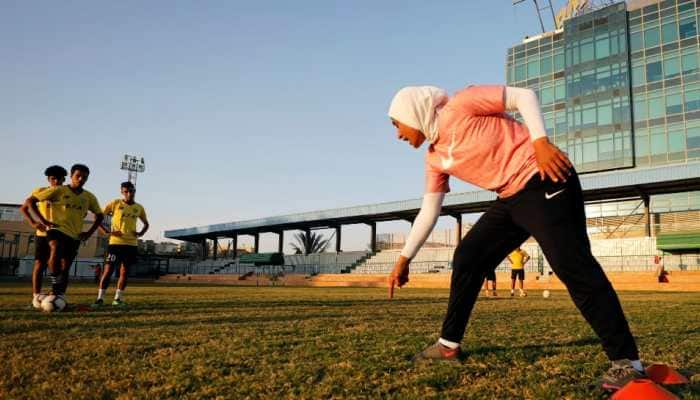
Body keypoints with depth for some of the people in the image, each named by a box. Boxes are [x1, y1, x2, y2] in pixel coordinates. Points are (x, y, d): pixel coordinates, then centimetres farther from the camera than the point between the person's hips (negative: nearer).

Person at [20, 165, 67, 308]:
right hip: (43, 233, -2)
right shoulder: (41, 191, 0)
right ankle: (36, 296, -2)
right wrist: (33, 223, -13)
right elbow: (24, 208, 2)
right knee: (40, 264, -3)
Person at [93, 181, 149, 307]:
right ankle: (100, 298, 2)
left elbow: (146, 224, 23)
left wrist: (140, 233, 3)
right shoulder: (115, 203, -2)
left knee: (124, 271, 6)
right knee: (108, 270, -5)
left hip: (132, 244, 4)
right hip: (116, 243, -4)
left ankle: (118, 298, 14)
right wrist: (107, 232, -13)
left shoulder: (139, 208, 8)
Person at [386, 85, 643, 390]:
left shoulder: (458, 107, -8)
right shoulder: (435, 158, 14)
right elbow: (428, 212, 18)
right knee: (467, 257, 8)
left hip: (544, 183, -8)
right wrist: (404, 258, 19)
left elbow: (524, 96, -9)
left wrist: (540, 142, -23)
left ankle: (627, 362, -9)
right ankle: (448, 345, 19)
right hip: (512, 199, 9)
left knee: (572, 266, -16)